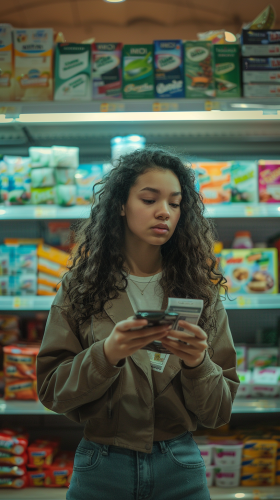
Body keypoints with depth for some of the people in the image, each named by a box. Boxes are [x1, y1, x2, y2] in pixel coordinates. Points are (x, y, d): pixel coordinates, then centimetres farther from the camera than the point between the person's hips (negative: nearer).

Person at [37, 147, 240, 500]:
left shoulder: (200, 291, -2)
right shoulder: (81, 286, -4)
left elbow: (219, 411, -1)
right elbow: (51, 389, -7)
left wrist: (198, 364, -20)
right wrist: (106, 355, -23)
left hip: (180, 468, 1)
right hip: (101, 468, -1)